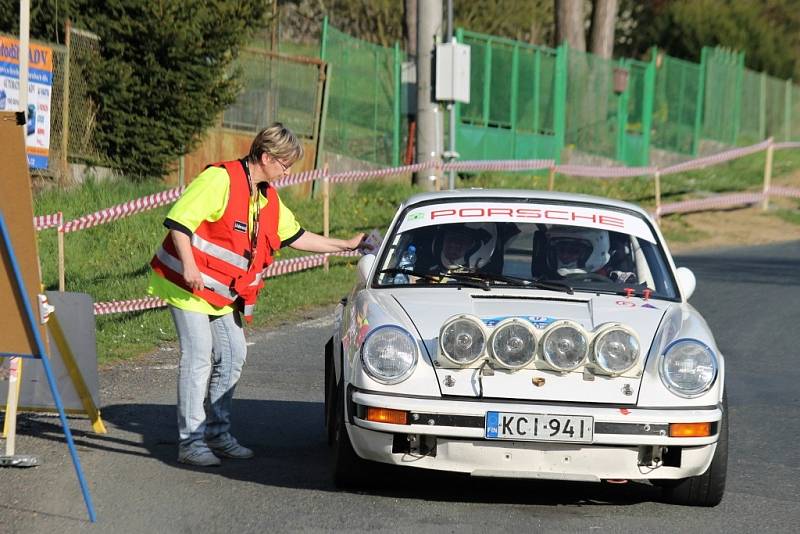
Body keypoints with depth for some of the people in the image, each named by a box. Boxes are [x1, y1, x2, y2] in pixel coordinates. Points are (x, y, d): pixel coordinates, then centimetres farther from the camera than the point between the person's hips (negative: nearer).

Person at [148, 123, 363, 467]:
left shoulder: (267, 199, 11)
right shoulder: (219, 180, -17)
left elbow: (295, 236, 22)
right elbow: (178, 220, -21)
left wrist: (345, 245, 22)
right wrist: (189, 265, -27)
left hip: (222, 293, 9)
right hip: (188, 284, -9)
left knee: (232, 355, 9)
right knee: (198, 358, -11)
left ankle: (218, 434, 20)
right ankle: (190, 442, -8)